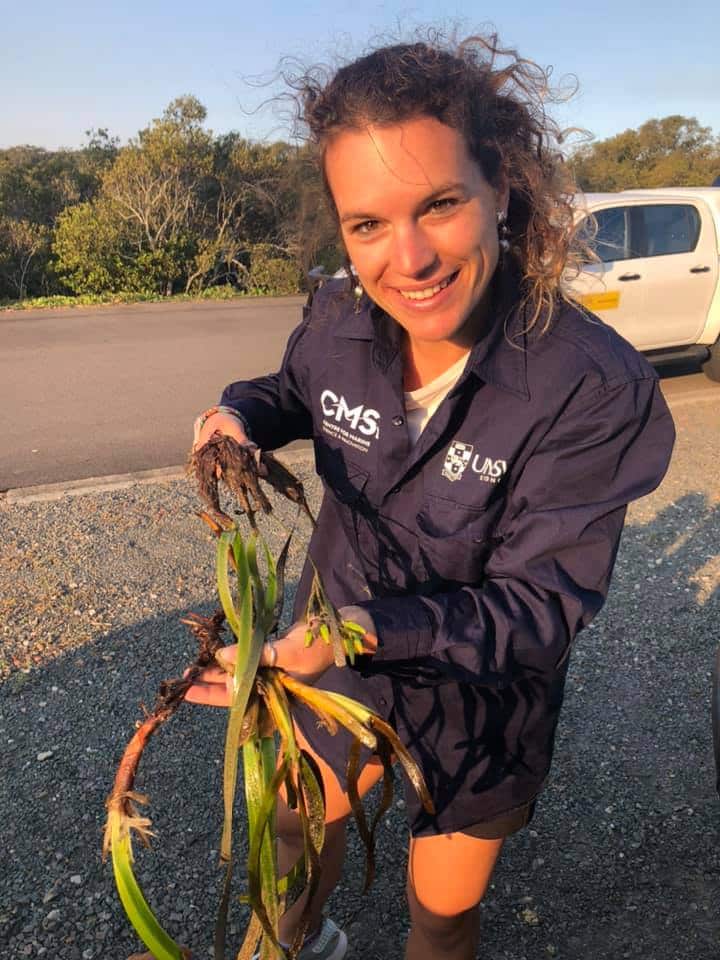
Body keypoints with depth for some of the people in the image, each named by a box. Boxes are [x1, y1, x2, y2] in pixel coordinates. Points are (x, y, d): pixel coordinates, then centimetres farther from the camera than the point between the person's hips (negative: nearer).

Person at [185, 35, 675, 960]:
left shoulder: (596, 388, -30)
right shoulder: (339, 317, -17)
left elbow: (543, 602, -26)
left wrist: (366, 630, -38)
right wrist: (241, 414, -16)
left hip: (476, 708, -4)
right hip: (338, 653, 5)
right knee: (297, 828, 31)